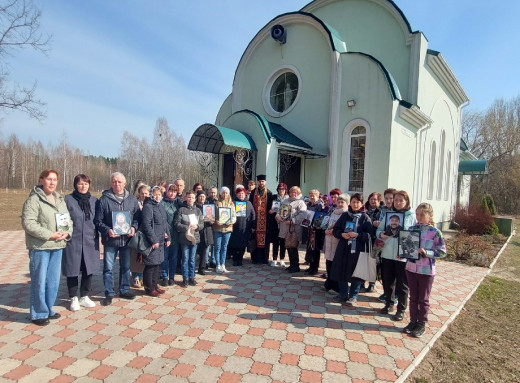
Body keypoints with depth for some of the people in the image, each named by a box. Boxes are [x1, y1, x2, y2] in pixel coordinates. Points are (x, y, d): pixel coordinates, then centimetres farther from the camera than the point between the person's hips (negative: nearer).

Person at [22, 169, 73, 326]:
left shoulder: (60, 200, 13)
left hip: (57, 246, 7)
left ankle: (48, 309, 30)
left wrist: (67, 232, -4)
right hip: (39, 247, -7)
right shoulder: (33, 200, -9)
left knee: (54, 280, 15)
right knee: (39, 281, 2)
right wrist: (49, 235, -19)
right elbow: (28, 223, -17)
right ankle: (38, 314, 16)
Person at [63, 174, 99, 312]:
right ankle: (74, 299, 22)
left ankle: (84, 297, 26)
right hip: (72, 242, -3)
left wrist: (97, 238, 7)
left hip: (90, 242, 3)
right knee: (73, 271, 6)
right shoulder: (68, 200, -3)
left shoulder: (94, 200, 8)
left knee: (88, 270, 10)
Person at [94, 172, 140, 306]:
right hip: (110, 240, -3)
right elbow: (98, 220, -4)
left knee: (126, 266, 15)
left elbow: (137, 217, 8)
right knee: (108, 268, 5)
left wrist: (134, 227, -10)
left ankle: (124, 290, 31)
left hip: (127, 239, 3)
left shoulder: (132, 199, 4)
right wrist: (107, 230, -19)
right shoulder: (104, 199, -5)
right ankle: (109, 293, 20)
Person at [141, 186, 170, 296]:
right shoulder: (148, 206, -10)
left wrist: (167, 238, 15)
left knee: (158, 263, 14)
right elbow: (146, 225, -17)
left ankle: (154, 285, 25)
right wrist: (153, 240, -18)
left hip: (161, 241, 8)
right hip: (152, 241, -8)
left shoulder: (161, 206, 15)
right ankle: (149, 288, 11)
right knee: (150, 265, -1)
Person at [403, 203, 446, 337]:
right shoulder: (412, 229, 2)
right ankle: (413, 321, 28)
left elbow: (442, 251, -9)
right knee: (413, 297, 15)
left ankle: (421, 324, 25)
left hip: (426, 271, -4)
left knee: (423, 299, 10)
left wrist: (426, 253, -21)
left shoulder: (434, 232, -11)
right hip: (411, 268, 4)